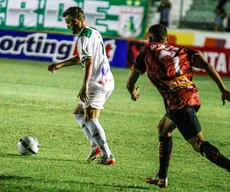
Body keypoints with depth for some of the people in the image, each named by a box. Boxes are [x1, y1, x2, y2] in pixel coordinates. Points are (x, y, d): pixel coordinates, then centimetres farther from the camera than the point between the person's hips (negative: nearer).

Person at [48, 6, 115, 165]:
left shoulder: (85, 36, -12)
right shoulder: (94, 32, 19)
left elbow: (89, 62, -23)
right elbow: (81, 58, 32)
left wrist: (85, 86, -29)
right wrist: (59, 65, 34)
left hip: (97, 82, -11)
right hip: (108, 81, 11)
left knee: (90, 118, -17)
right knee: (79, 113, 20)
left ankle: (107, 156, -26)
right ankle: (96, 145, 7)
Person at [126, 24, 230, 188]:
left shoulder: (147, 53, 14)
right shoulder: (181, 50, 23)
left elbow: (130, 83, 21)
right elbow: (205, 64, 5)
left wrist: (133, 93, 45)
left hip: (177, 101, -6)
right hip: (193, 96, 6)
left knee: (200, 145, -10)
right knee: (163, 129, 28)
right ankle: (162, 177, 30)